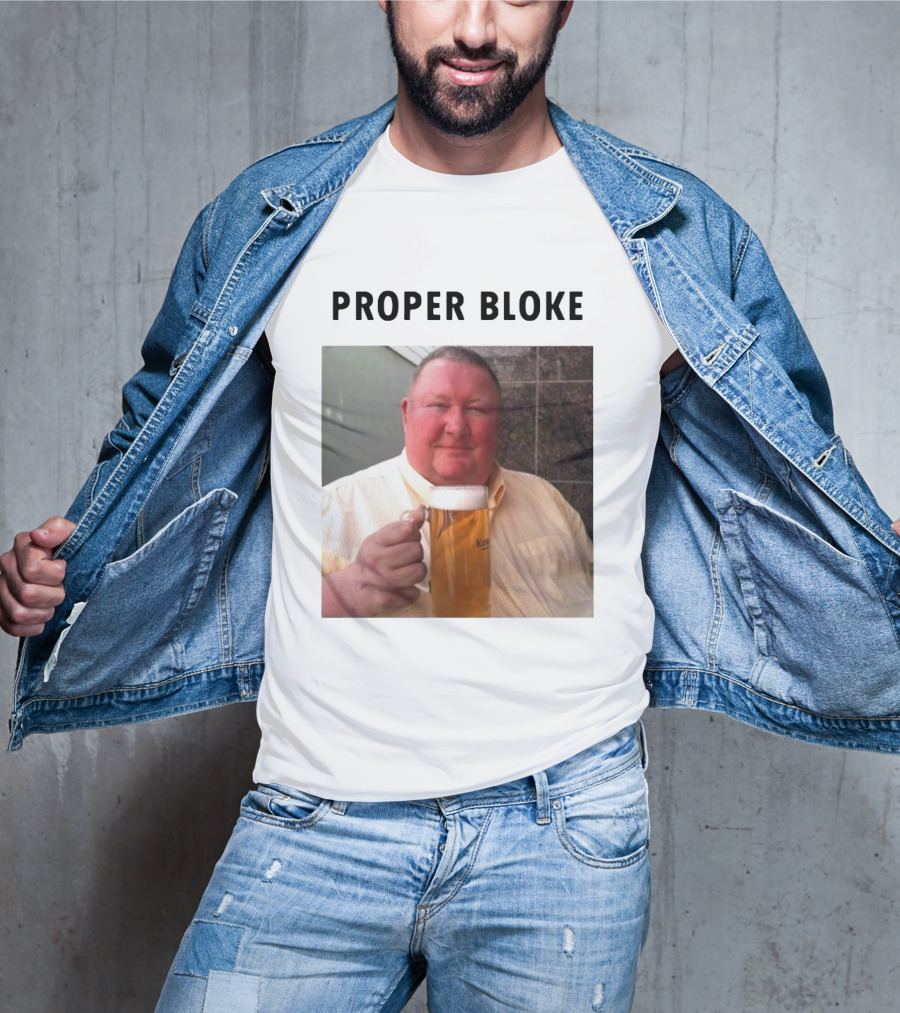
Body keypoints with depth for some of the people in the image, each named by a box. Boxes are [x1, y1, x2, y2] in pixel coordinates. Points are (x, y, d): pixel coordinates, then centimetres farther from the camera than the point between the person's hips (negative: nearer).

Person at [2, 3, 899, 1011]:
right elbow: (160, 441, 14)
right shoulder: (260, 222, 1)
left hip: (565, 829, 0)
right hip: (313, 819, 1)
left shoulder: (681, 237, -1)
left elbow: (787, 486, 11)